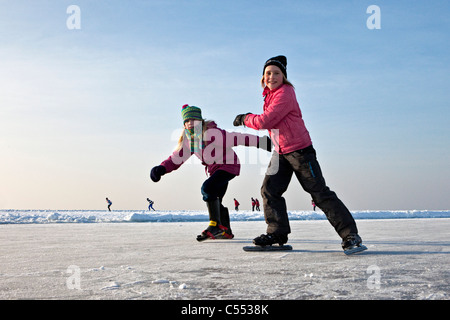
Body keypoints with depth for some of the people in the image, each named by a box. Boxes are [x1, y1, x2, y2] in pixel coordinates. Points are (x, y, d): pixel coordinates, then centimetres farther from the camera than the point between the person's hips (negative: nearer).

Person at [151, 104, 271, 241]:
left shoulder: (211, 133, -25)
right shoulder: (188, 139, -1)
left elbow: (235, 138, -31)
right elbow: (176, 158, 1)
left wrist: (260, 142, -36)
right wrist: (161, 169, -17)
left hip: (229, 165, -9)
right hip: (215, 169, 9)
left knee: (207, 188, -26)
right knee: (215, 201, 12)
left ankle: (215, 225, -18)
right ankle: (226, 231, 26)